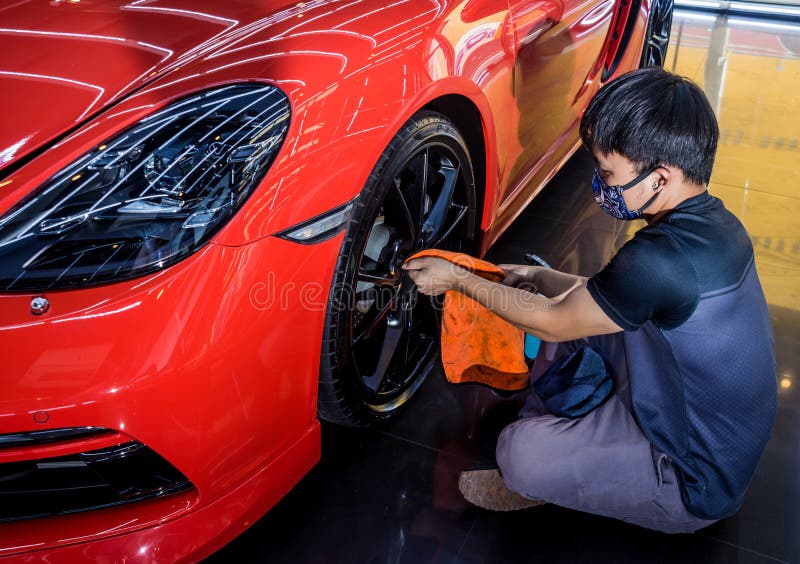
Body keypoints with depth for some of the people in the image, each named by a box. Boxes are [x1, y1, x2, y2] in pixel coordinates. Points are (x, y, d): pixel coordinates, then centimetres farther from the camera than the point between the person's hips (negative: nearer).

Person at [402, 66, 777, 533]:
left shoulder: (659, 260, -35)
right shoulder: (713, 221, -5)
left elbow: (552, 324, -19)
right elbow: (615, 297, 12)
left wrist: (458, 280, -7)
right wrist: (541, 278, 8)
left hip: (696, 481, -9)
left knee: (519, 454, -19)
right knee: (578, 305, 9)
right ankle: (543, 418, 24)